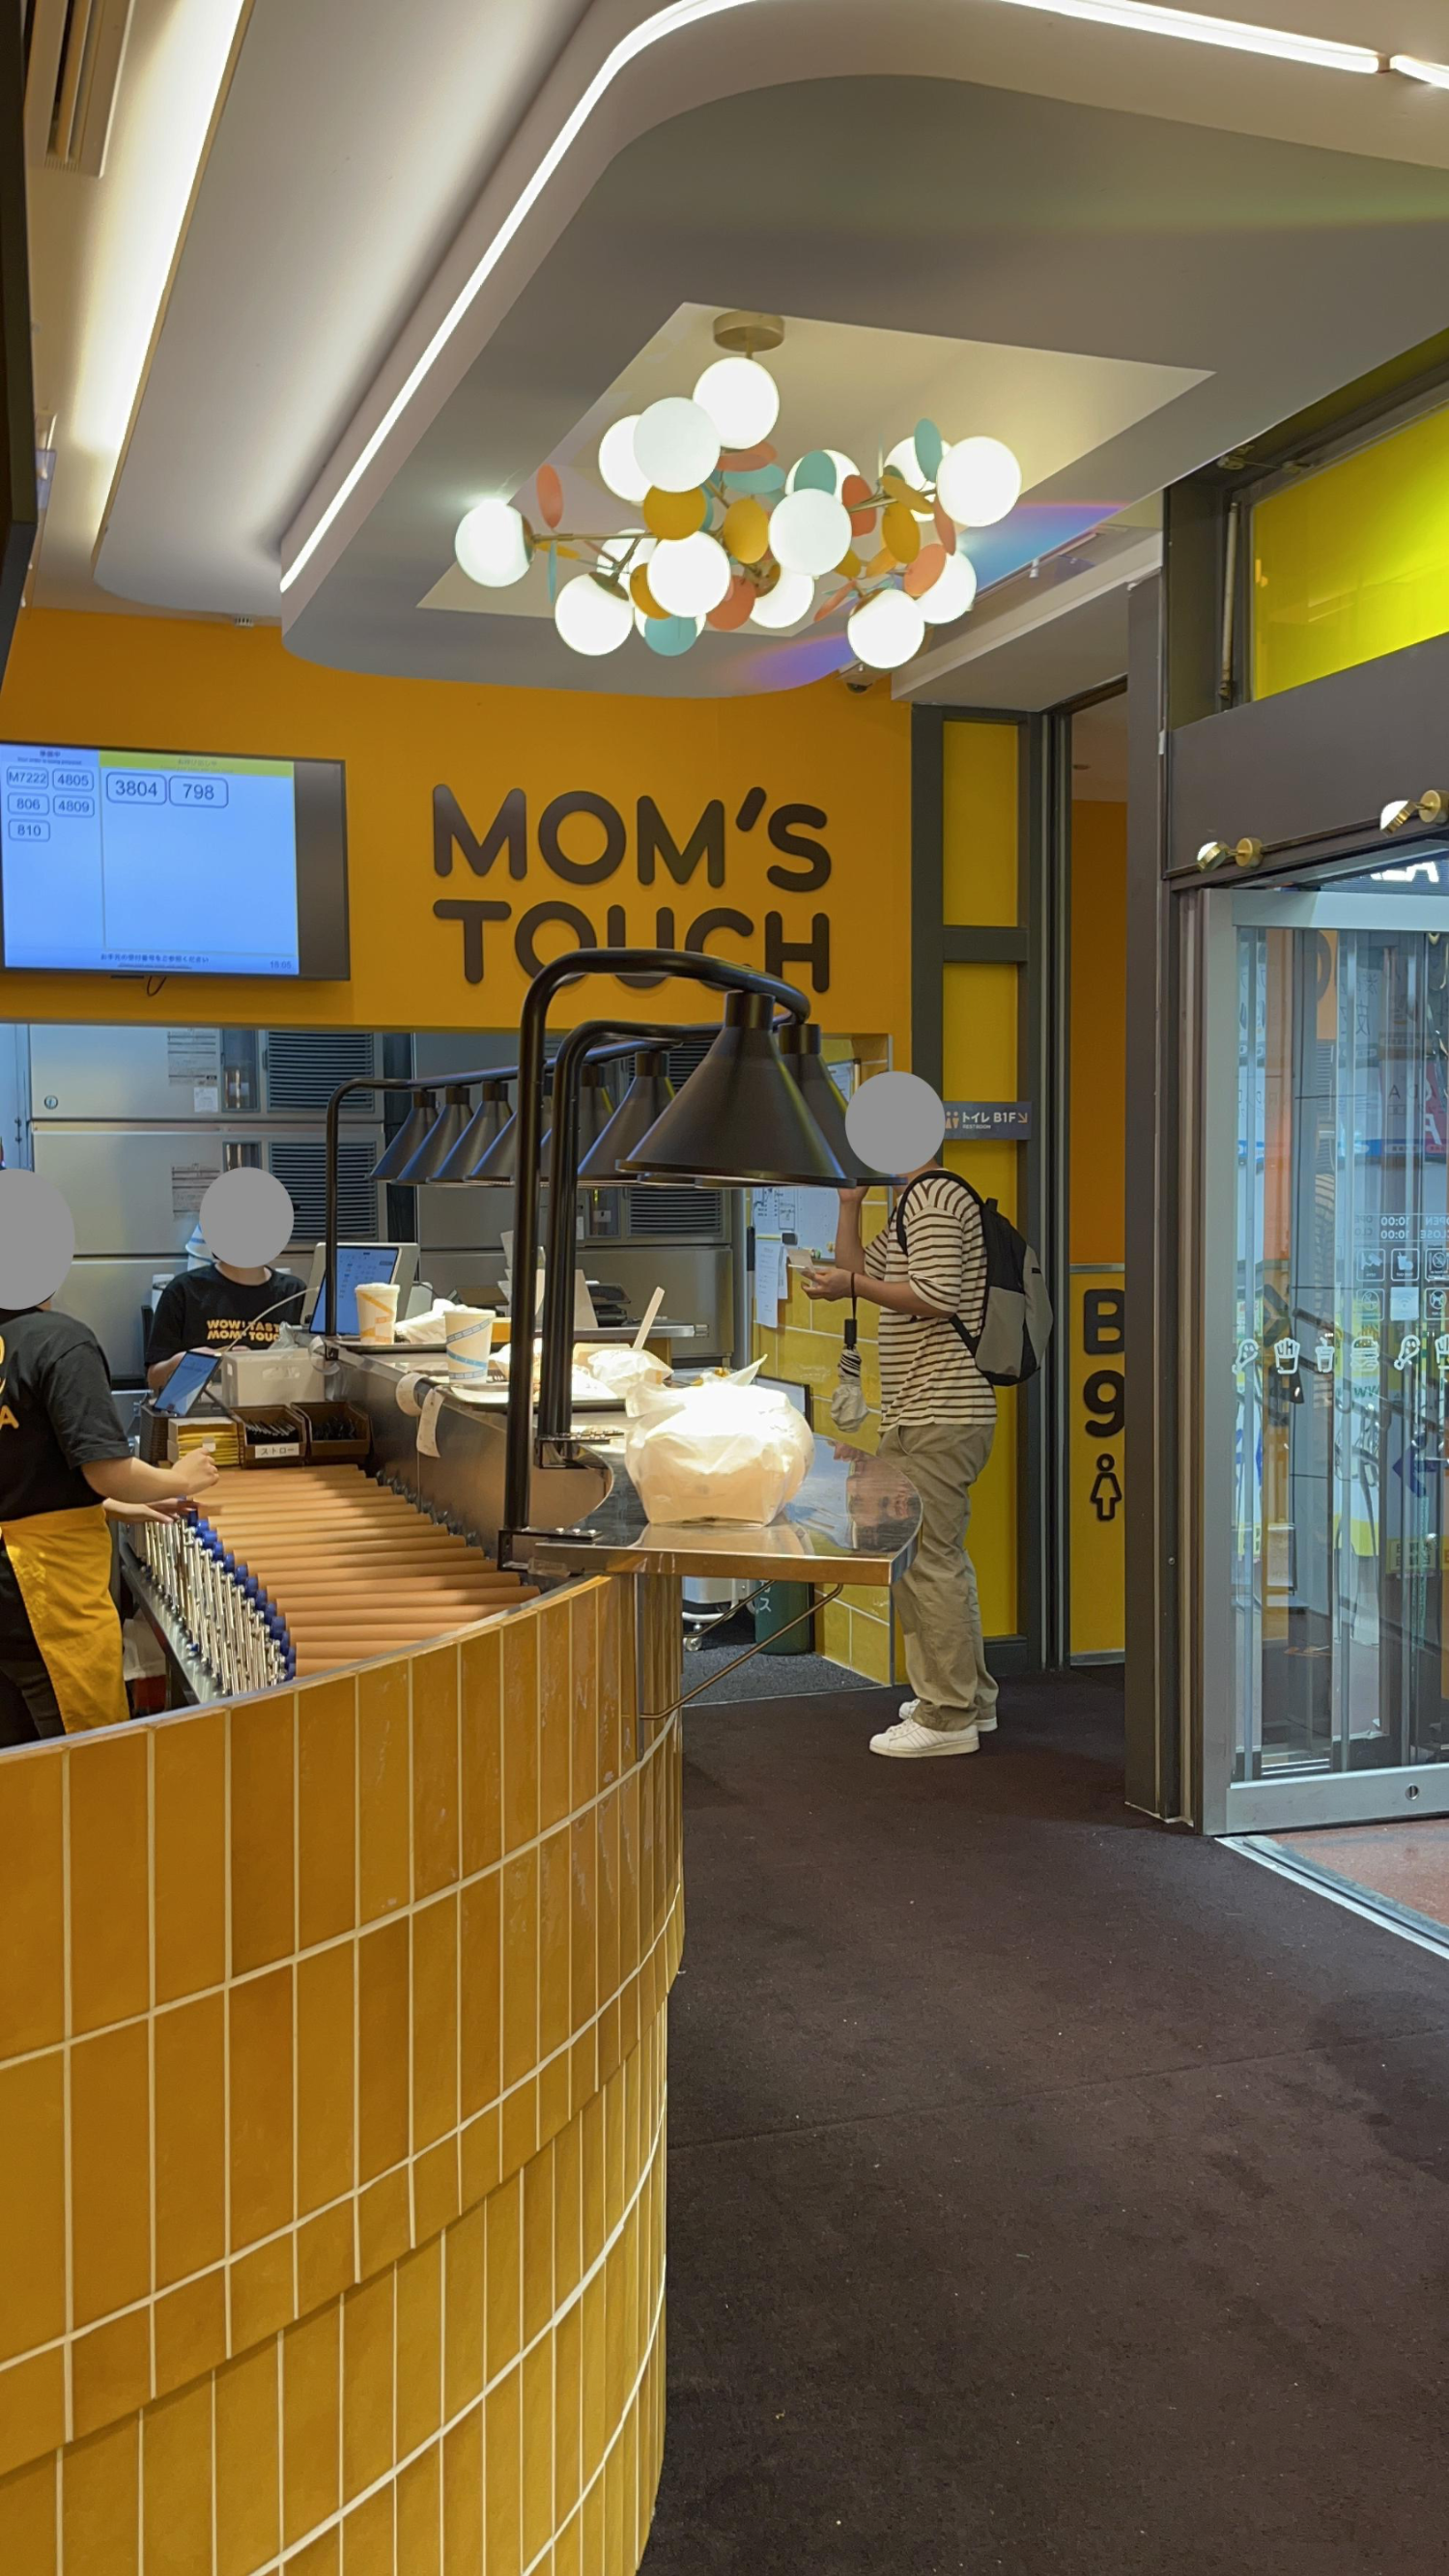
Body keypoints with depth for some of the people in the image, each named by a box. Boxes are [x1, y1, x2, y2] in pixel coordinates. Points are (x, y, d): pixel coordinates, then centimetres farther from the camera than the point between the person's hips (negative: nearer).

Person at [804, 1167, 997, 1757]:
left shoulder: (933, 1195, -13)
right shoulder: (915, 1204, 21)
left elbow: (938, 1297, -23)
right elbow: (857, 1269, 23)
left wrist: (850, 1285, -16)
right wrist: (850, 1201, 14)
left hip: (938, 1418, -11)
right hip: (925, 1415, 11)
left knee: (926, 1559, -9)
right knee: (940, 1555, 17)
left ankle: (947, 1717, -4)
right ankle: (969, 1697, 27)